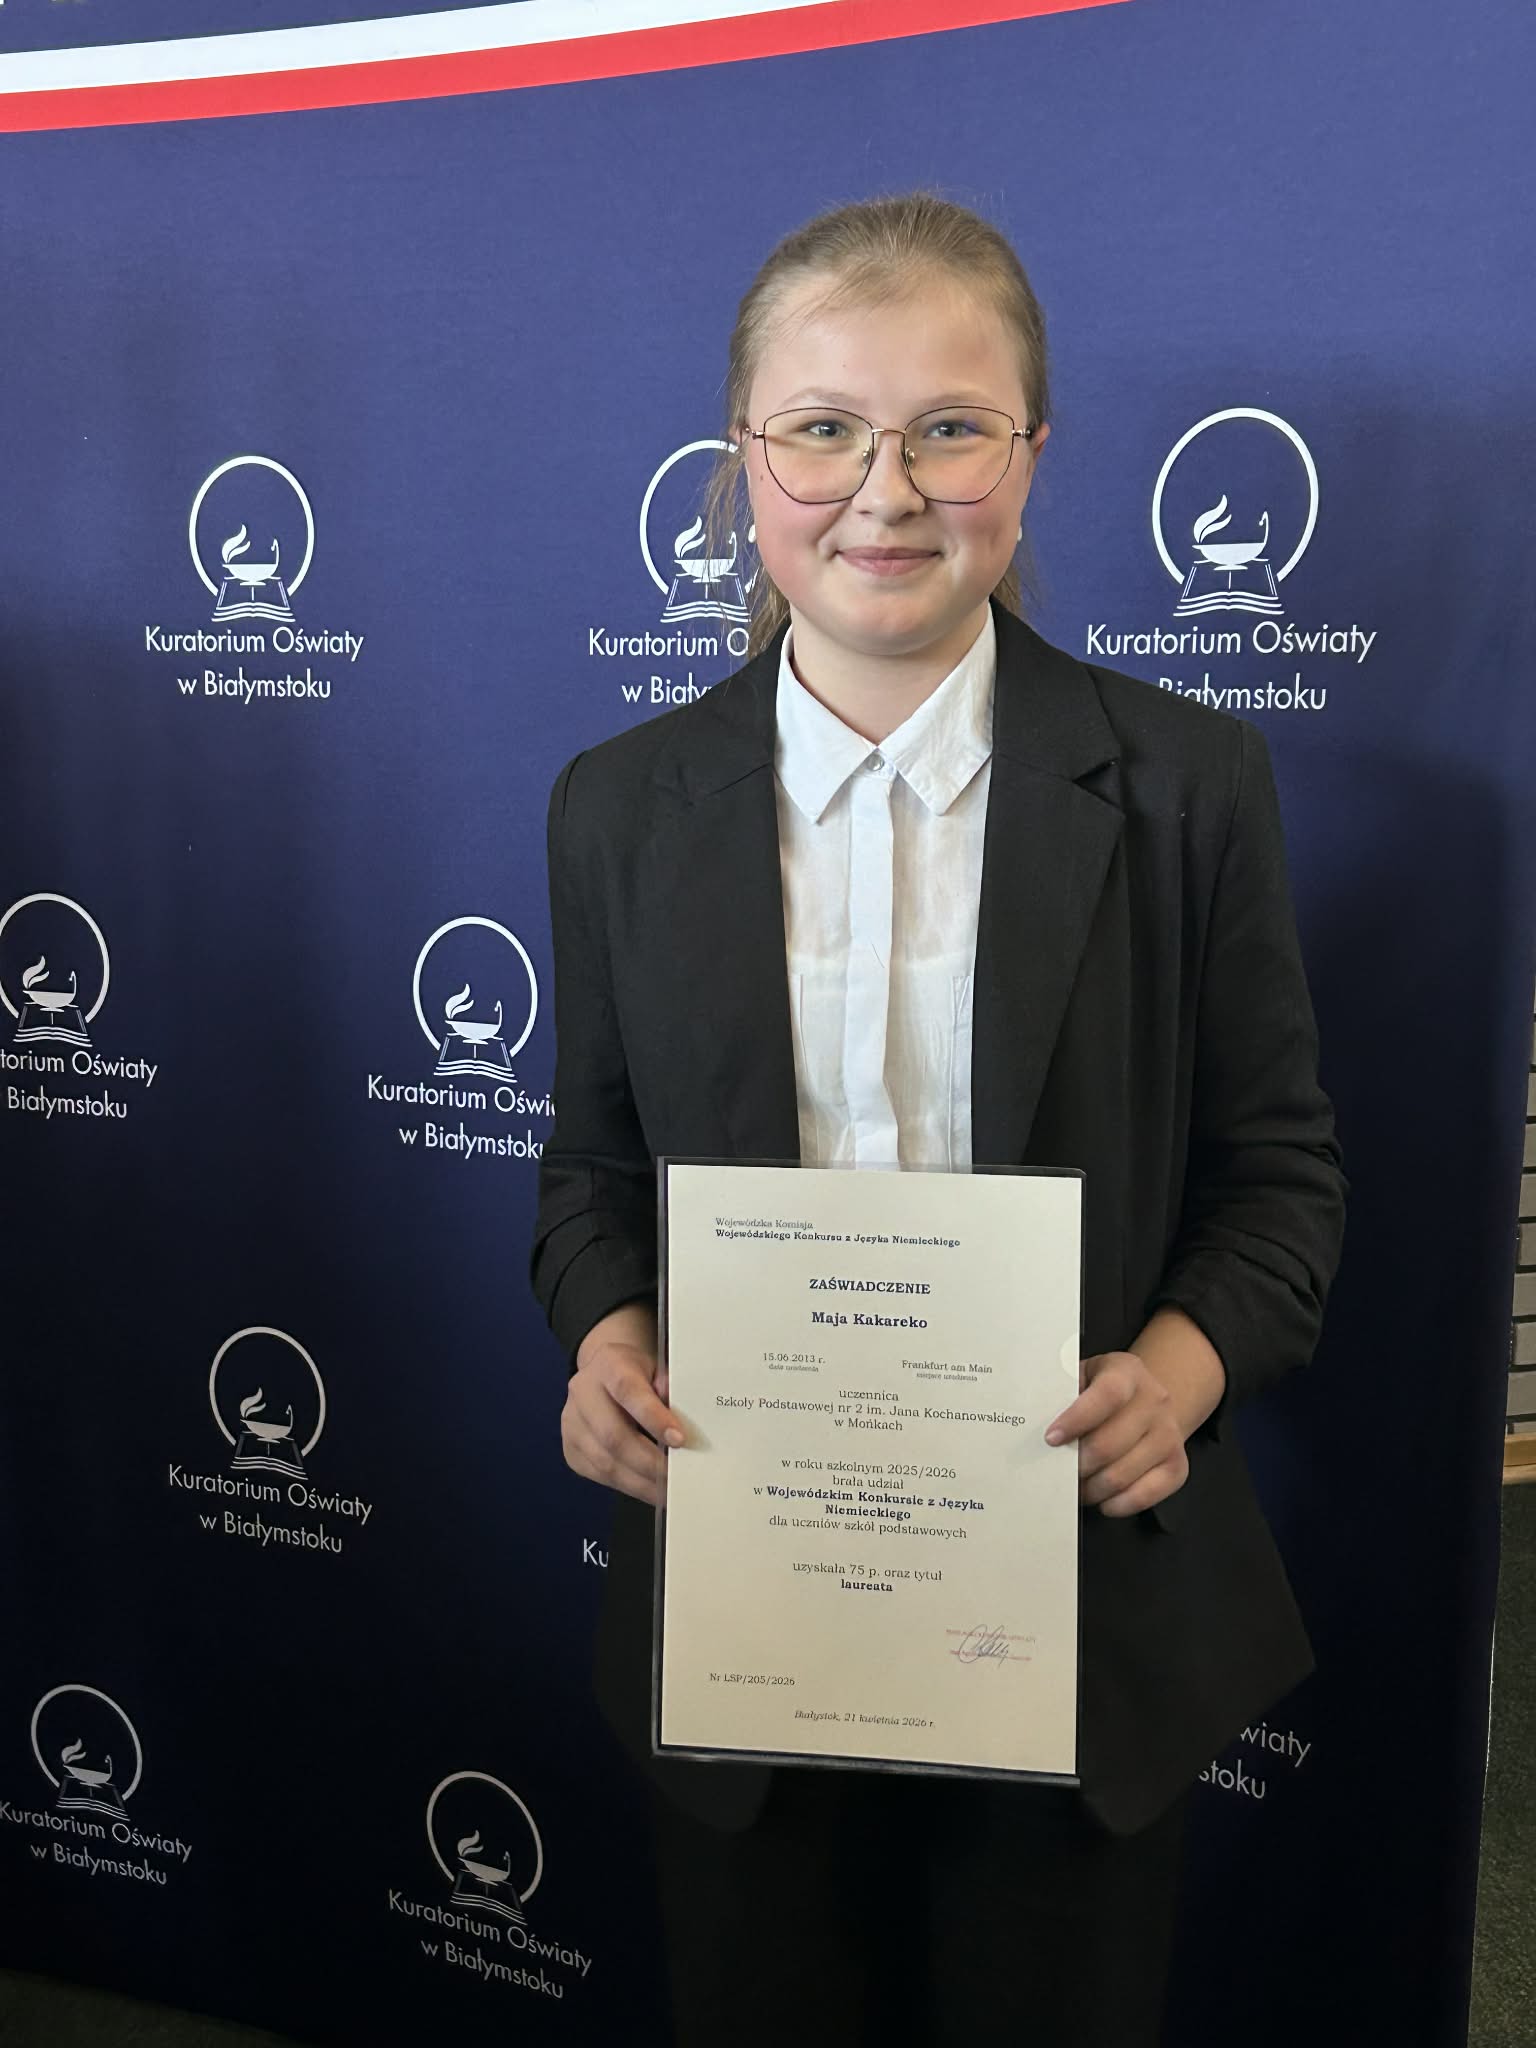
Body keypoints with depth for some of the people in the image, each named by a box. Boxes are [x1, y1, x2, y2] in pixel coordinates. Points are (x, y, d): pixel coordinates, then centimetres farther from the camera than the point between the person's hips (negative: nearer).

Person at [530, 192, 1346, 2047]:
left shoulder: (1186, 784, -6)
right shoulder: (622, 808, -1)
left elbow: (1283, 1168, -1)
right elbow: (593, 1165, 7)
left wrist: (1185, 1360, -19)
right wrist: (605, 1333, -13)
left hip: (1084, 1611, -1)